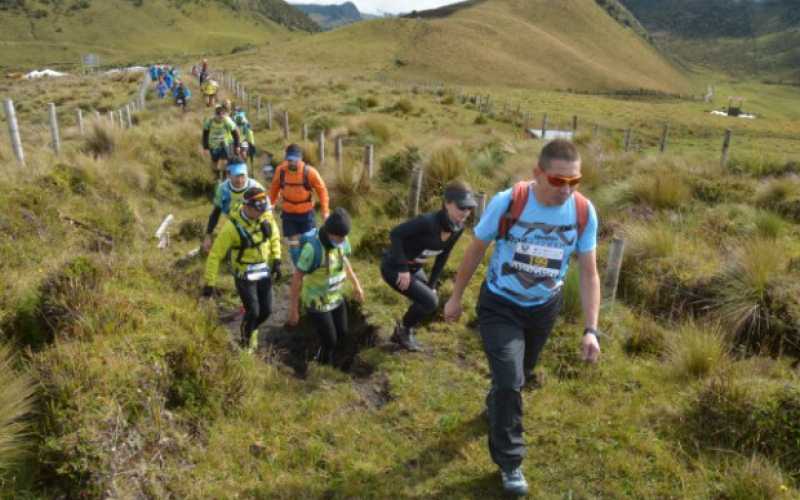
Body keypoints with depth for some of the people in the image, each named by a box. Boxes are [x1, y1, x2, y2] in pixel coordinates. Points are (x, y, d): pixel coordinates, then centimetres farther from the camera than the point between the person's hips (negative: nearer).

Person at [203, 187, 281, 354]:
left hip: (264, 272, 5)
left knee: (266, 311, 7)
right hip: (244, 275, -4)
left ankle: (251, 329, 41)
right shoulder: (233, 226, -25)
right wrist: (209, 283, -17)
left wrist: (277, 260, -1)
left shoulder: (266, 216, -12)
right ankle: (245, 340, 26)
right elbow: (215, 255, -19)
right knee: (253, 312, -6)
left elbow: (275, 238, 8)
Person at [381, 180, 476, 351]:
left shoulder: (458, 228, -7)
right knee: (429, 302, -14)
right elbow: (395, 234, -31)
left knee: (431, 299, 12)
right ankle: (403, 330, 12)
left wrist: (432, 284, 4)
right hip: (394, 267, -8)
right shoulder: (429, 222, -32)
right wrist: (403, 269, -30)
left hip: (414, 268, 8)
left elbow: (443, 256, 5)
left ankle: (402, 333, 30)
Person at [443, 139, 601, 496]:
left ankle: (495, 407, 58)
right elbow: (476, 250, -10)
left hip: (544, 308, 4)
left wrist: (591, 329, -16)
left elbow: (589, 273, -10)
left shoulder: (584, 213, -17)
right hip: (500, 305, -3)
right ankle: (509, 462, 11)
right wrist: (456, 297, -2)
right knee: (509, 382, -10)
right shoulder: (507, 202, -25)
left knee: (517, 375, 23)